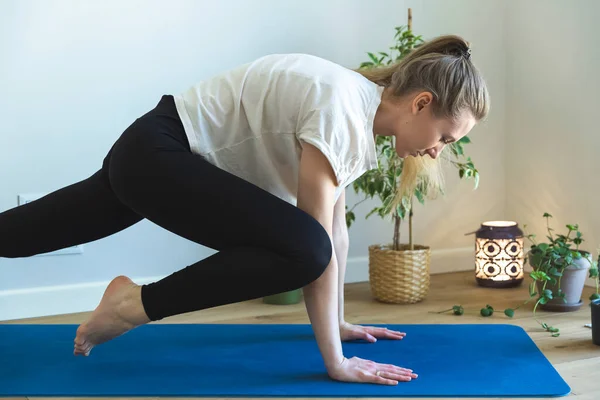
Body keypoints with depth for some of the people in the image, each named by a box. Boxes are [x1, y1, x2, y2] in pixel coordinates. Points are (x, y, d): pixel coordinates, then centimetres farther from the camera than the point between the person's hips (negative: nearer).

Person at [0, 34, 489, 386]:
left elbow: (337, 228, 10)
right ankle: (136, 304, -12)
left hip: (165, 159, 9)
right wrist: (336, 360, -20)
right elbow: (317, 241, -24)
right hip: (155, 153, -9)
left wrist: (337, 321, 13)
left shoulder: (362, 117, 4)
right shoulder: (342, 108, -24)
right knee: (302, 249, -26)